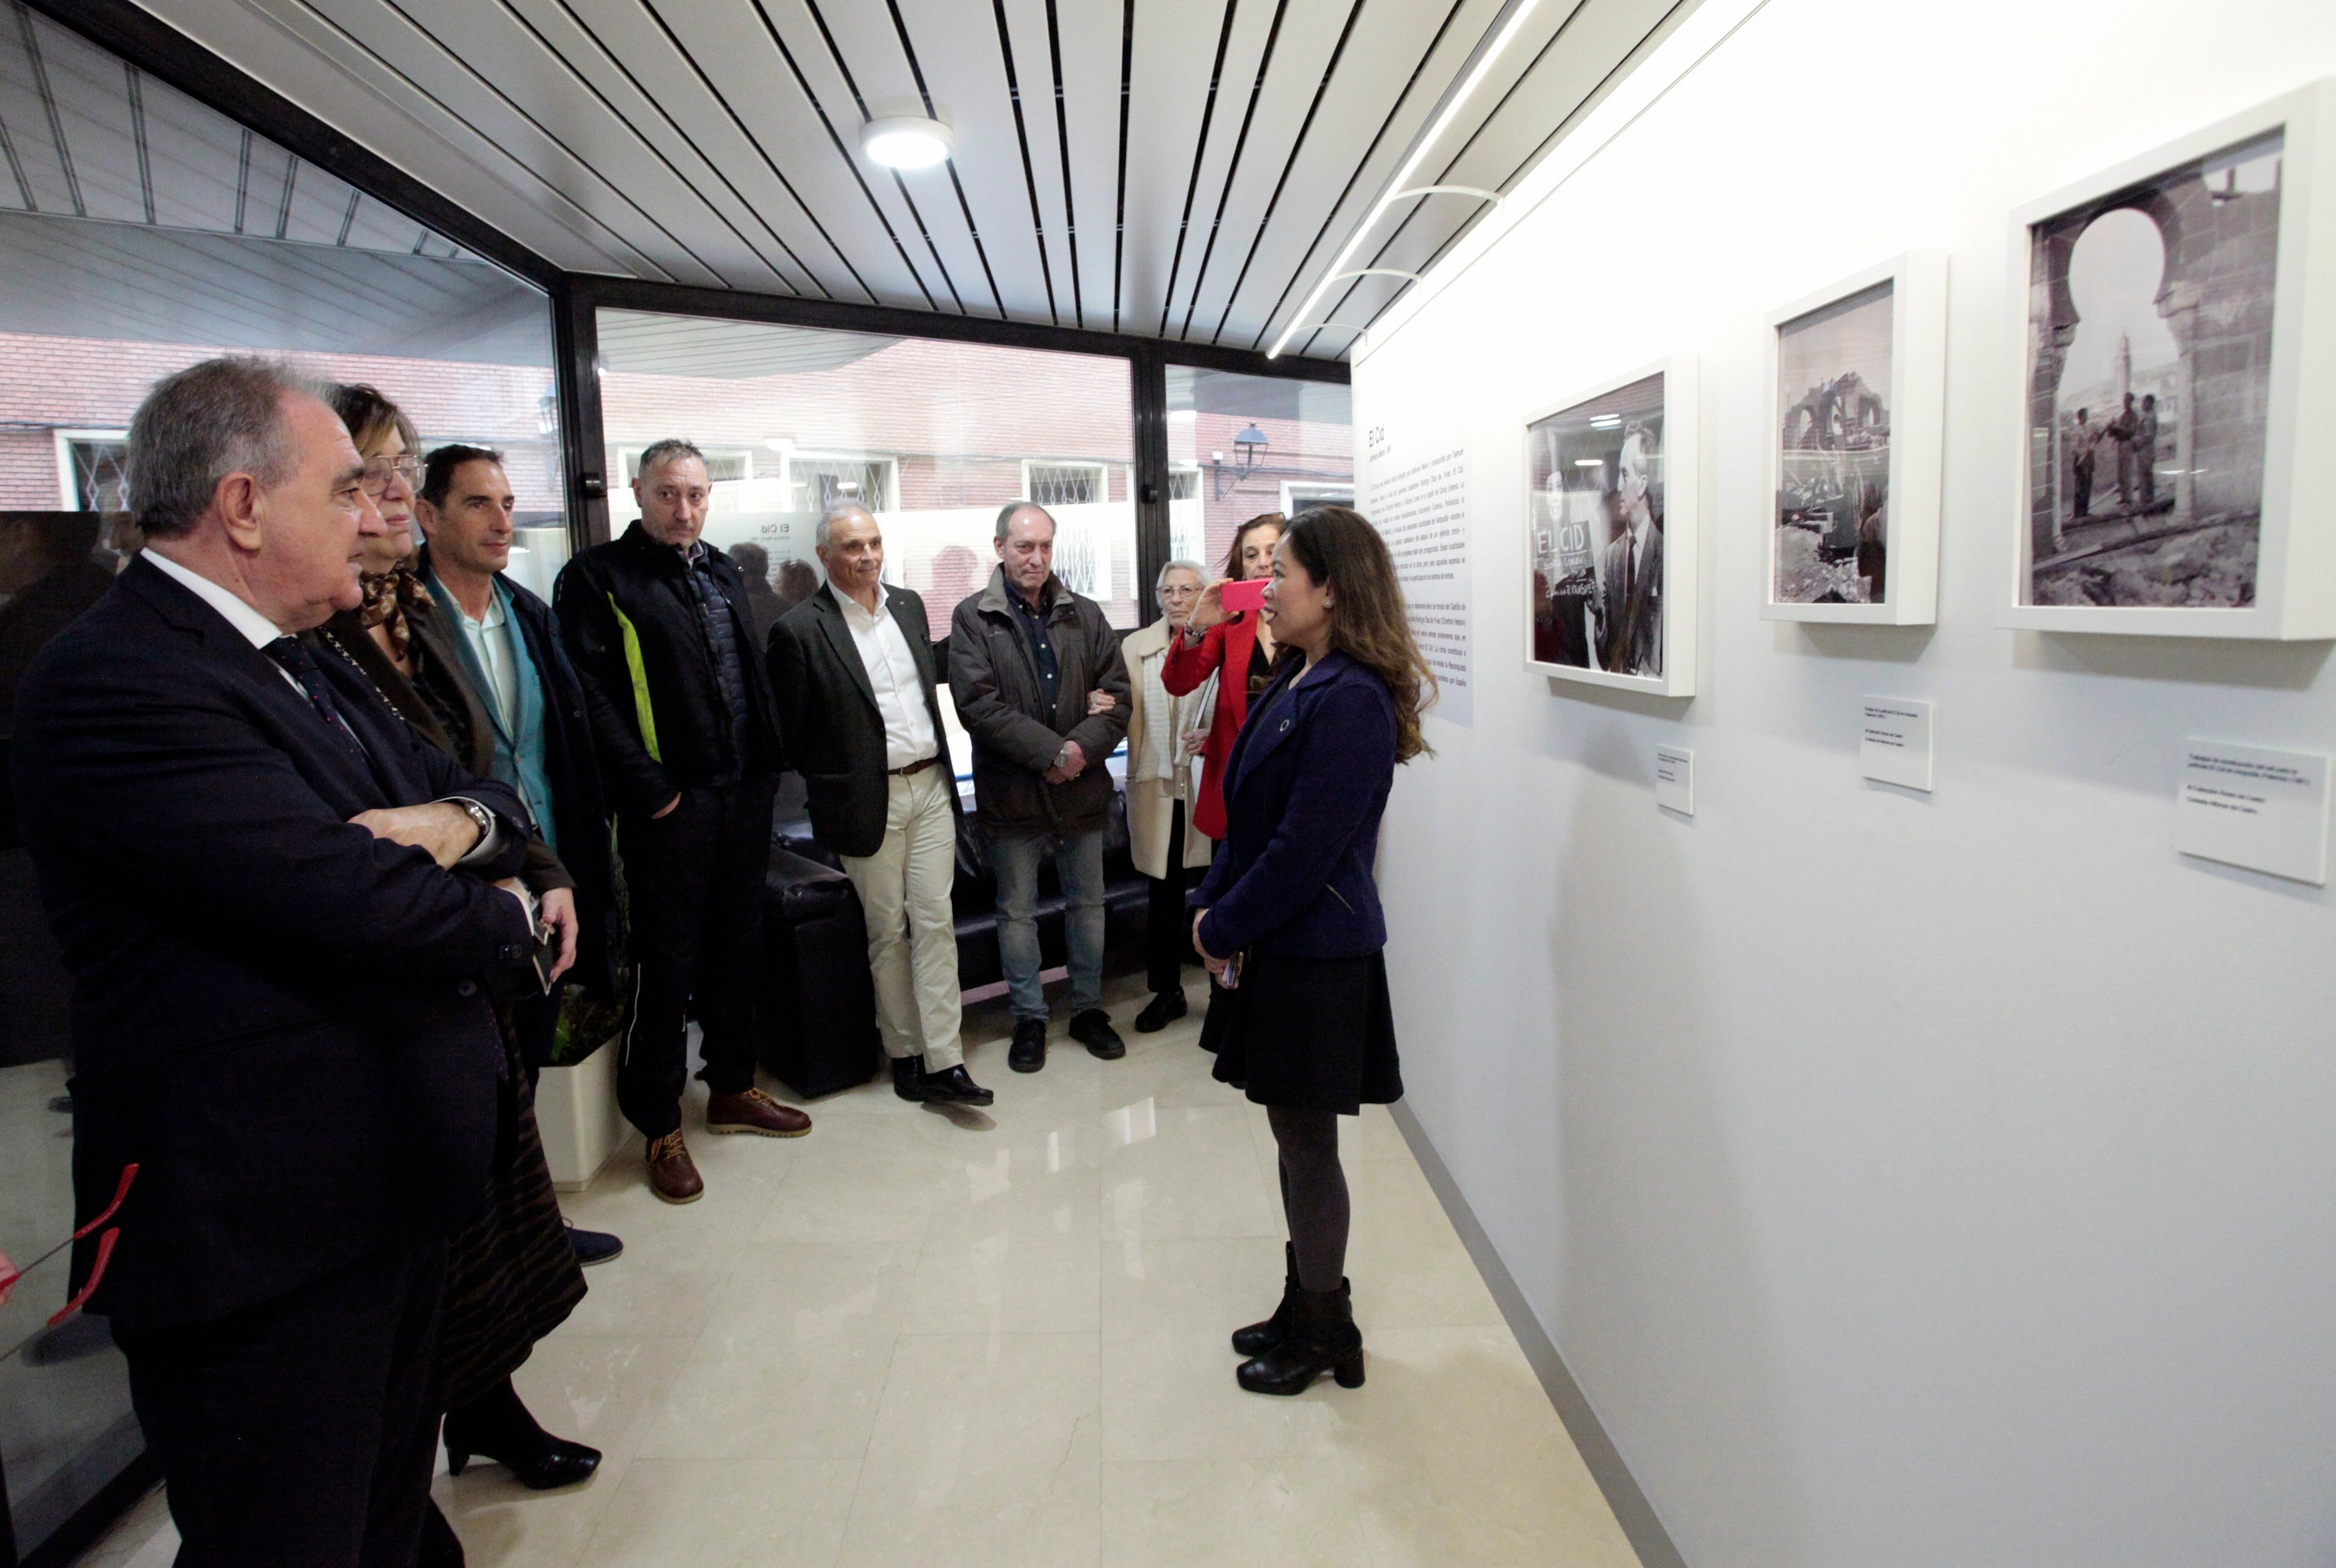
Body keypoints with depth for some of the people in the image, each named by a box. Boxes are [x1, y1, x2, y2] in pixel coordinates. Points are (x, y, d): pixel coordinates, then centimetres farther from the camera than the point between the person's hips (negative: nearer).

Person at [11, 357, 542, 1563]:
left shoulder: (310, 669, 11)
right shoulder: (114, 682, -20)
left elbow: (493, 802, 11)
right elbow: (362, 905, -29)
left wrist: (454, 822, -13)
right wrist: (507, 917, -8)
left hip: (389, 1193, 9)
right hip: (267, 1233, -9)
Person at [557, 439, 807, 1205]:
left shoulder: (723, 572, 16)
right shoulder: (599, 579, -5)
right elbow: (594, 695, -13)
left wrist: (766, 767, 10)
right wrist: (647, 787, -18)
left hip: (744, 796, 6)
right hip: (671, 802, -6)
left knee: (738, 947, 16)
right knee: (668, 961, 1)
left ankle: (732, 1089, 32)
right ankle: (660, 1127, 15)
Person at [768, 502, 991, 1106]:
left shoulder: (908, 605, 8)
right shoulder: (800, 630, -10)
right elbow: (790, 733, -4)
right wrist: (833, 783, 0)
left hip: (930, 787, 5)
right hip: (869, 801, -5)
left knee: (935, 922, 3)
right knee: (887, 932, 6)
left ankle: (943, 1061, 8)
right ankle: (905, 1055, 21)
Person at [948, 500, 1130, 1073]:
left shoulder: (1086, 615, 5)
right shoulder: (973, 618, -4)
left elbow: (1117, 697, 0)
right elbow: (978, 705, -14)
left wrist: (1082, 749, -18)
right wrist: (1051, 752, -19)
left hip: (1081, 787, 3)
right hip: (1013, 790, -3)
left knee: (1088, 903, 13)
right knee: (1017, 912, 9)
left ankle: (1088, 1009, 29)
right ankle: (1029, 1019, 24)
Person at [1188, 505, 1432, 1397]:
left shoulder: (1351, 702, -21)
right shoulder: (1297, 682, 9)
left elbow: (1305, 848, -22)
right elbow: (1249, 810, 12)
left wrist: (1223, 929, -13)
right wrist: (1213, 904, 3)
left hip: (1317, 956, -9)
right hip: (1278, 947, 9)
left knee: (1307, 1143, 6)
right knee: (1295, 1137, 19)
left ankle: (1327, 1334, 26)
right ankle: (1304, 1306, 36)